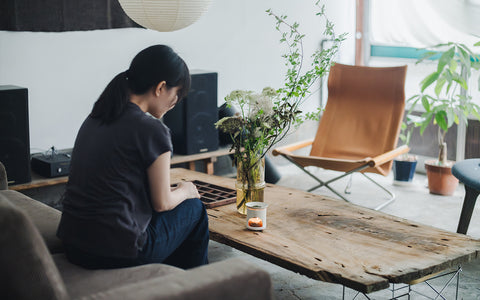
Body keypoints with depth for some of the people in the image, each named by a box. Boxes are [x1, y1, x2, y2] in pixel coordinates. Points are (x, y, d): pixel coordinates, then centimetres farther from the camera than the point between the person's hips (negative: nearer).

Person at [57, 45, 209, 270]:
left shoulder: (94, 118, 8)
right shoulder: (151, 130, -16)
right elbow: (162, 203, -7)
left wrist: (172, 191, 21)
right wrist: (185, 191, 15)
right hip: (116, 254, -8)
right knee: (193, 208, 17)